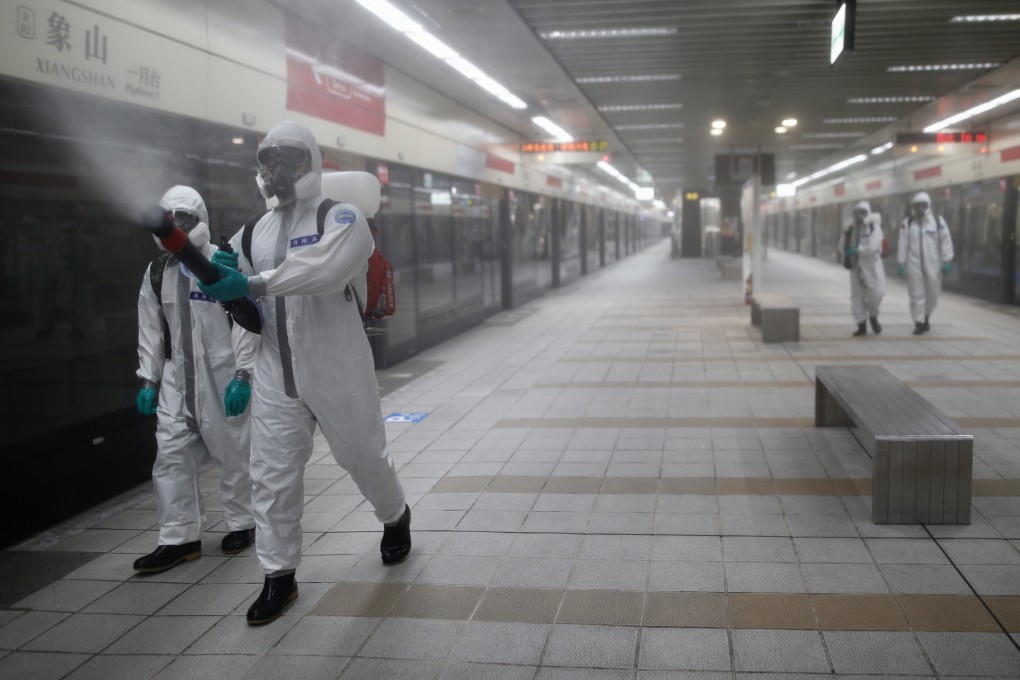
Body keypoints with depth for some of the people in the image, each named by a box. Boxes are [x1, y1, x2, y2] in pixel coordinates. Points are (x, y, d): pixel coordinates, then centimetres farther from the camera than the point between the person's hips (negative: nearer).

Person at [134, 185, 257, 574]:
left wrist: (242, 374, -14)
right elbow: (151, 329, 13)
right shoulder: (157, 272, 10)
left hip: (223, 376, -5)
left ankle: (241, 523, 24)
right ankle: (179, 538, 11)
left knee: (233, 452, 6)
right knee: (172, 456, 2)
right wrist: (148, 379, 9)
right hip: (177, 377, 5)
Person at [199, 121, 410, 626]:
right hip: (275, 375, 5)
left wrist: (251, 284, -39)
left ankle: (395, 517, 45)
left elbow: (324, 267, -32)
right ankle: (279, 576, 19)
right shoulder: (256, 230, 9)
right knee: (272, 475, 4)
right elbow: (238, 295, 12)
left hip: (337, 372, -4)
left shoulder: (341, 218, -11)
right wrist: (217, 278, -12)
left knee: (364, 456, 14)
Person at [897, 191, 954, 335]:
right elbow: (902, 244, 3)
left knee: (933, 293, 8)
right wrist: (901, 263, -1)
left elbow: (945, 241, 1)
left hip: (933, 264, 1)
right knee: (917, 294, -2)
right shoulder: (907, 222, 4)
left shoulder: (937, 220, 2)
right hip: (914, 264, 0)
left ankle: (926, 316, 33)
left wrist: (947, 261, -3)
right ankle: (919, 322, 6)